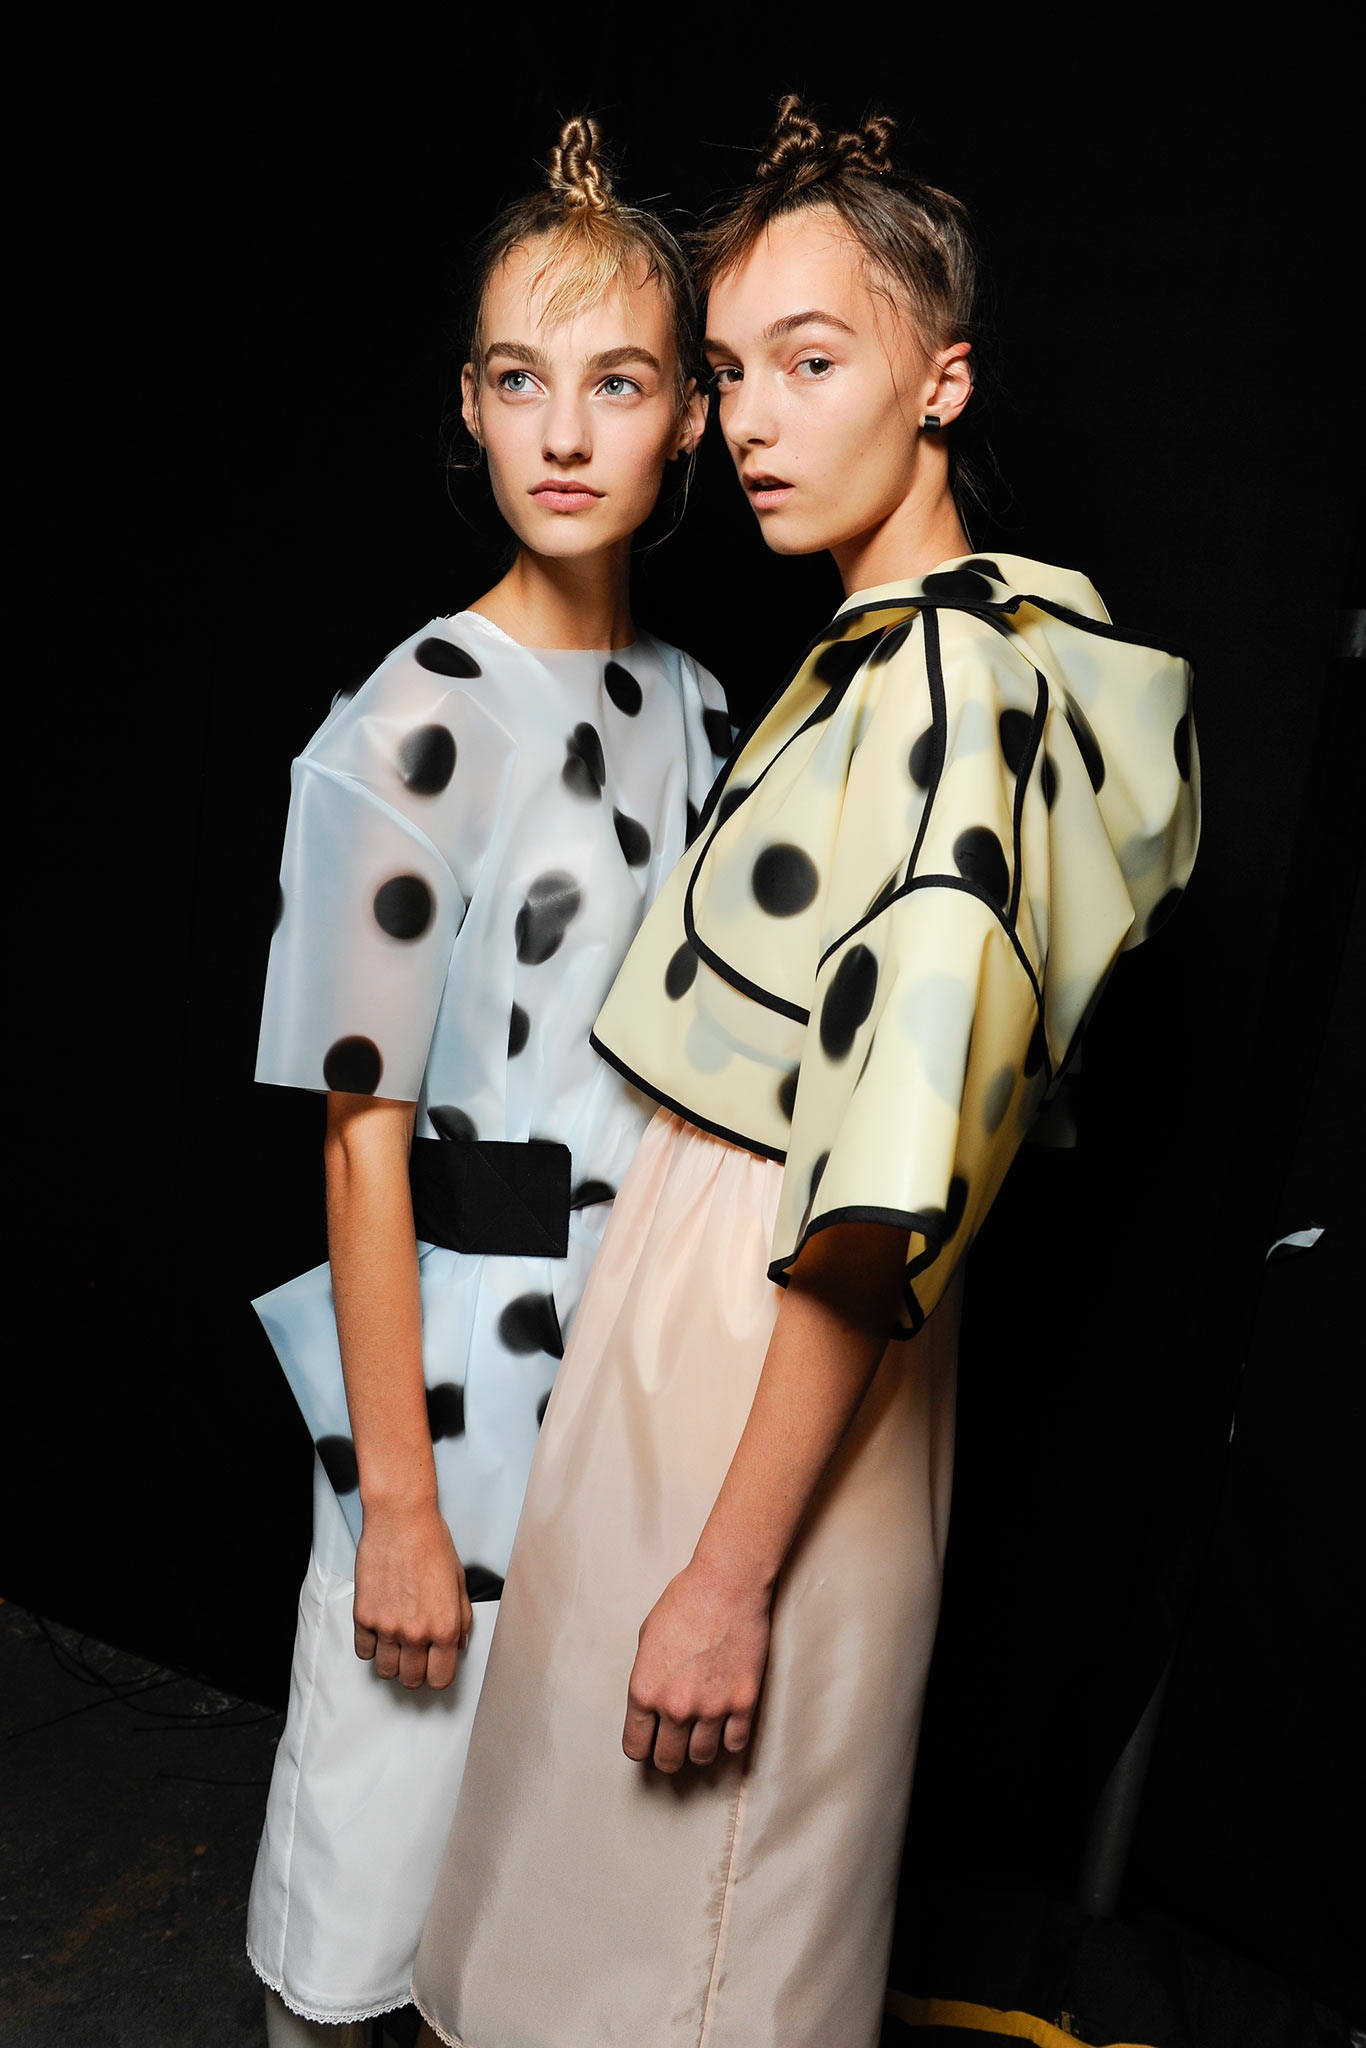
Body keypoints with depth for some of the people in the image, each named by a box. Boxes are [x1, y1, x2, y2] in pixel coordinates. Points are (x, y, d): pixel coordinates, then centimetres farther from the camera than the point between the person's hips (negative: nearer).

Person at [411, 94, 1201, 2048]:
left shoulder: (949, 680, -20)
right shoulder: (876, 655, 12)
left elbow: (888, 1192, -26)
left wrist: (735, 1571, -21)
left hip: (775, 1342, -9)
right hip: (706, 1254, 9)